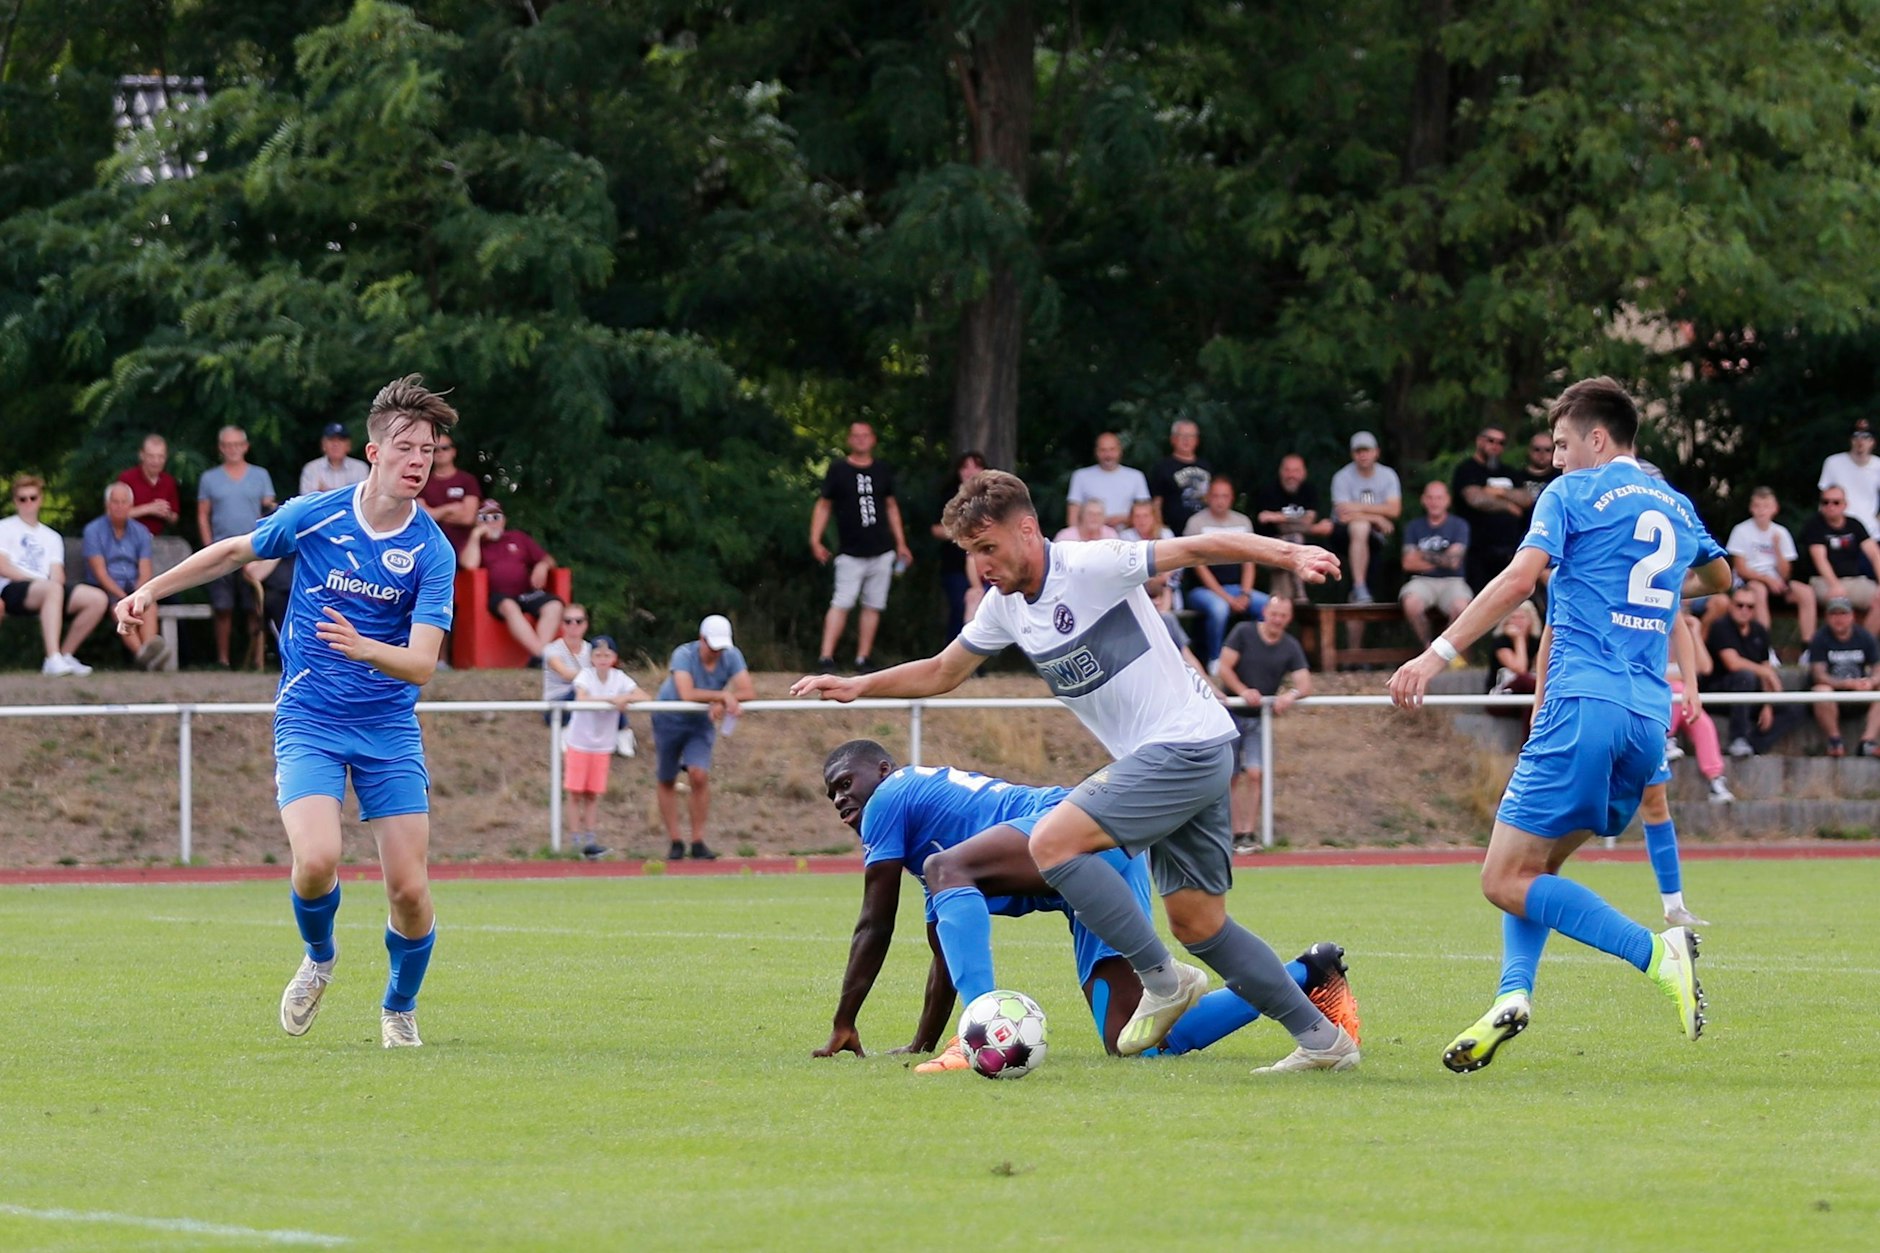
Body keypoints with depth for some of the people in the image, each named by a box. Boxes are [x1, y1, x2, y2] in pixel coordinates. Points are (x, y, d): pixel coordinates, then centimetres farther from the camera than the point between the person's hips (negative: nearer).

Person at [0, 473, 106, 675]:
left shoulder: (51, 537, 28)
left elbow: (57, 575, 14)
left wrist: (56, 580, -11)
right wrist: (38, 580, -11)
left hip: (48, 590, 6)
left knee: (97, 598, -18)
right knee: (52, 588, -40)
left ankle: (64, 656, -10)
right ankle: (53, 659, -50)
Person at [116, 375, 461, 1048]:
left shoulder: (432, 553, -9)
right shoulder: (314, 515, -7)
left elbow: (422, 664, -18)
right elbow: (234, 551, 13)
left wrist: (362, 647, -37)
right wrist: (152, 589, 12)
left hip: (389, 726, 1)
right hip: (309, 720, 0)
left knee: (409, 889, -7)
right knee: (317, 859, -23)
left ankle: (399, 1008, 22)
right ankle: (319, 959, 11)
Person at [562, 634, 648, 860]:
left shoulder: (619, 678, -3)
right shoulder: (585, 676, -12)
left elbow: (644, 697, -12)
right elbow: (582, 698, -31)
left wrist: (624, 699, -29)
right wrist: (611, 699, -34)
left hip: (603, 745, 3)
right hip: (579, 742, -3)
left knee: (593, 794, 6)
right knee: (576, 793, -1)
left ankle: (591, 839, 10)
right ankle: (578, 841, 4)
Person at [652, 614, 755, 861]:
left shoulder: (732, 657, -14)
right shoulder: (684, 655, -26)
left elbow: (748, 692, -21)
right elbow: (687, 693, -40)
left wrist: (722, 704, -36)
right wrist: (723, 696, -41)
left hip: (701, 723, 2)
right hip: (669, 720, -2)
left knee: (699, 776, -17)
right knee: (666, 782, 3)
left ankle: (698, 842, -9)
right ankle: (675, 842, 14)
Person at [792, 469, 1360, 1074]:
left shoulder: (1092, 566, -14)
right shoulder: (1005, 604, 10)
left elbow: (1198, 548, -18)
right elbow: (942, 672, 23)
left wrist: (1287, 553, -29)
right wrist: (856, 686, 12)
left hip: (1187, 744, -9)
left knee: (1052, 842, -18)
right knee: (1196, 923, 8)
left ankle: (1161, 979, -11)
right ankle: (1322, 1038, 15)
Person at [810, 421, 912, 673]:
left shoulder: (883, 471, 10)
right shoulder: (838, 470, 0)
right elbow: (823, 505, 1)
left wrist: (900, 543, 15)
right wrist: (815, 540, -8)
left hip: (881, 551, 4)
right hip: (851, 554, -4)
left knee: (873, 606, 4)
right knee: (842, 604, -13)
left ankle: (863, 659, 9)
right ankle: (826, 656, -16)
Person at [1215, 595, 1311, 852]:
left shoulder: (1290, 648, 1)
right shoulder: (1243, 633, -4)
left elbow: (1305, 684, -6)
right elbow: (1225, 667, -9)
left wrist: (1292, 694, -30)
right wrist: (1244, 691, -25)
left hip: (1260, 718, 1)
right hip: (1232, 713, -1)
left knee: (1254, 773, -14)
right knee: (1232, 777, 0)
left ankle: (1250, 834, -12)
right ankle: (1237, 833, 6)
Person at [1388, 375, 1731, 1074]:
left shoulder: (1573, 493, 2)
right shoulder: (1676, 506, 21)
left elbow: (1521, 578, -13)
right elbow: (1719, 577, 42)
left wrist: (1438, 654, -16)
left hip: (1584, 703, -8)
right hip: (1650, 718, 8)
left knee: (1506, 880, -7)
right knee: (1535, 865, 15)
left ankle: (1655, 954, -20)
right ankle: (1513, 994, -9)